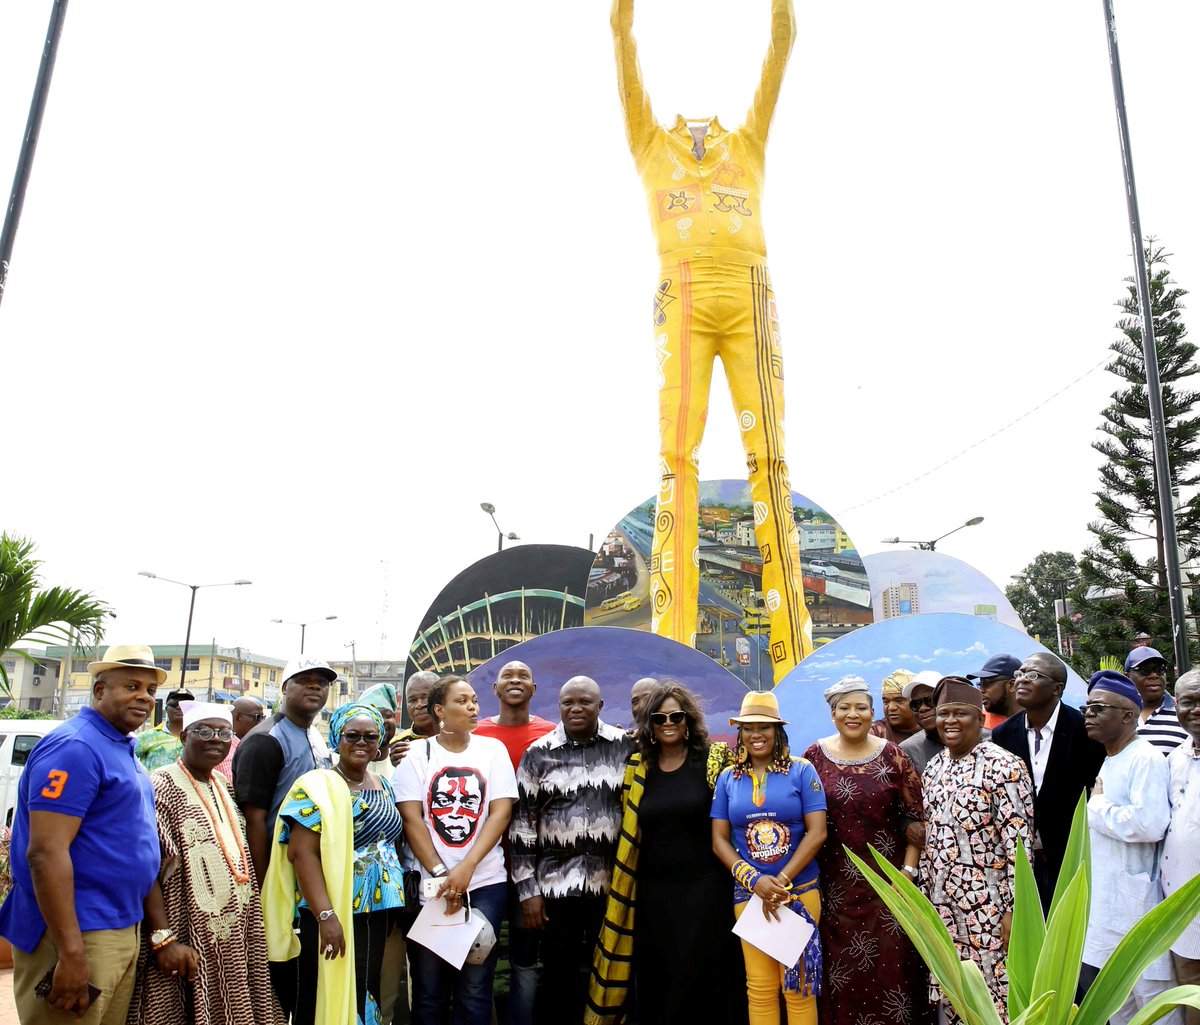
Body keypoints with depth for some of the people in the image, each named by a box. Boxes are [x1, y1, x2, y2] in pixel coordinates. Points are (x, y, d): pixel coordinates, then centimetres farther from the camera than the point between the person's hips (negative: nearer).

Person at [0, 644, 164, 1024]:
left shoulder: (120, 749, 12)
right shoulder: (75, 747, -17)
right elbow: (46, 853, -23)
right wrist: (71, 954, -25)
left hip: (121, 931, 9)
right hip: (78, 936, -9)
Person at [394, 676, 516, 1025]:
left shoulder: (492, 749, 4)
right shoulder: (417, 753, 1)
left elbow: (501, 813, -3)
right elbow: (412, 818, -5)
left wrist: (466, 869, -12)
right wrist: (441, 875, -11)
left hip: (485, 883, 1)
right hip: (429, 885, 0)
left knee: (474, 988, 4)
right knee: (429, 989, 8)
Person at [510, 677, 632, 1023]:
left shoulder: (625, 747, 1)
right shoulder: (538, 754, -1)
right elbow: (522, 823, 0)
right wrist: (527, 890, -3)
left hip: (613, 881, 1)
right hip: (557, 882, 0)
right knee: (559, 973, 8)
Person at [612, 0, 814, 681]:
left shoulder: (748, 144, 29)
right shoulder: (653, 144, 26)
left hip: (749, 297, 2)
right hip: (683, 297, -1)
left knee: (770, 455, -9)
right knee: (678, 455, -13)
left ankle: (795, 658, -11)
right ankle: (671, 653, -17)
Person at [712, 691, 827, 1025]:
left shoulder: (801, 770, -3)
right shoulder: (728, 778, 4)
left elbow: (817, 832, -7)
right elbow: (719, 840, 2)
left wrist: (782, 882, -13)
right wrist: (755, 881, -13)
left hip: (799, 891, -2)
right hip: (748, 894, 2)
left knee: (799, 986, 4)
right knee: (760, 987, 8)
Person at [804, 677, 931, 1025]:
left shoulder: (891, 755, -3)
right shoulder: (814, 757, -1)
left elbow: (916, 816, 0)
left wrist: (908, 871, -6)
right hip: (836, 884, 1)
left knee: (891, 963, 4)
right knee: (841, 966, 9)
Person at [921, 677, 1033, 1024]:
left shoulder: (1003, 766, -12)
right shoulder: (934, 768, 9)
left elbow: (1019, 842, -15)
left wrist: (1015, 908, -17)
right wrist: (924, 893, 12)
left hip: (988, 907, -6)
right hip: (943, 905, 6)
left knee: (995, 995, 3)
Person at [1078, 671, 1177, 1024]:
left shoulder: (1145, 759, -14)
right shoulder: (1107, 761, 13)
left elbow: (1150, 823, -28)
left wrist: (1097, 806, -16)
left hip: (1135, 903, -9)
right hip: (1103, 908, 9)